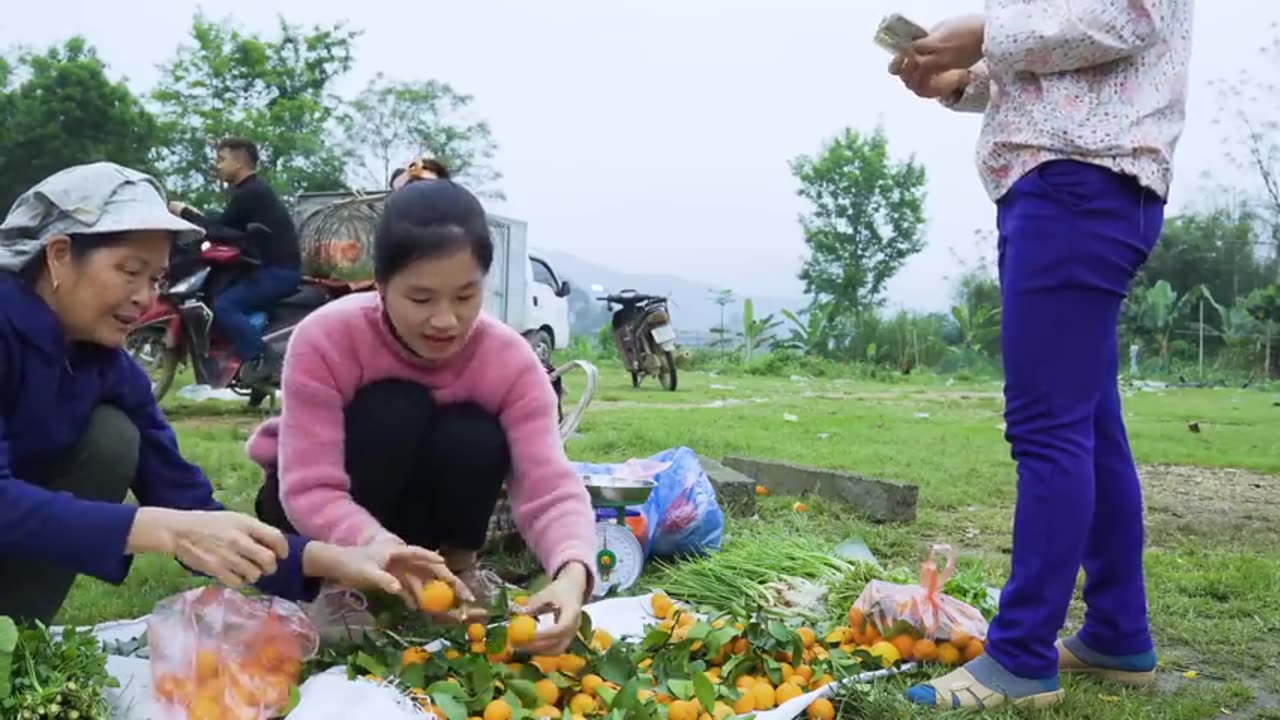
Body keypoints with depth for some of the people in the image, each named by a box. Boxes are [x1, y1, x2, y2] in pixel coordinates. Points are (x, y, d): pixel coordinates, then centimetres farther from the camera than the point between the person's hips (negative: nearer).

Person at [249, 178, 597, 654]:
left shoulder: (511, 361, -24)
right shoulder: (326, 339, -30)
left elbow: (551, 489, -33)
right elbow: (309, 492, -35)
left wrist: (571, 573, -54)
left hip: (419, 516, 2)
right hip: (312, 506, -2)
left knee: (476, 441, -30)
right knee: (394, 411, -31)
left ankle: (455, 565, -2)